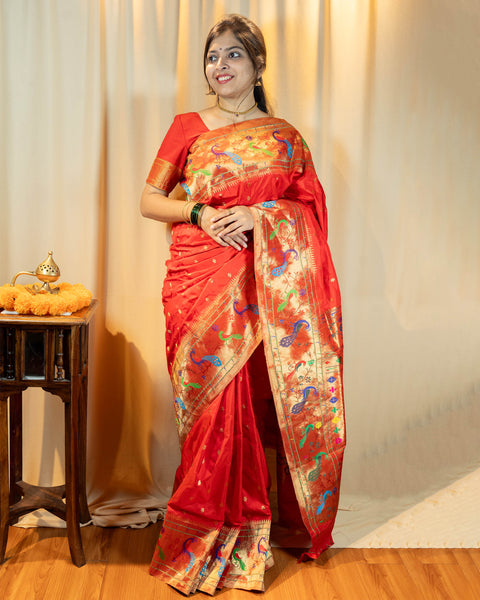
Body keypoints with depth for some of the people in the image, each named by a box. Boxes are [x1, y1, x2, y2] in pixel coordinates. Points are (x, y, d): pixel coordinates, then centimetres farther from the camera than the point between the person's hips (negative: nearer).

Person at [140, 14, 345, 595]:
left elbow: (309, 206, 7)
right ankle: (208, 535, 13)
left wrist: (260, 214, -11)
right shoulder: (187, 127, 11)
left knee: (247, 402, -1)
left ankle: (232, 537, 16)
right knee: (214, 401, -4)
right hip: (198, 279, 0)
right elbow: (149, 200, 9)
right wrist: (199, 212, -8)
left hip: (261, 284, 0)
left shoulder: (284, 137, 12)